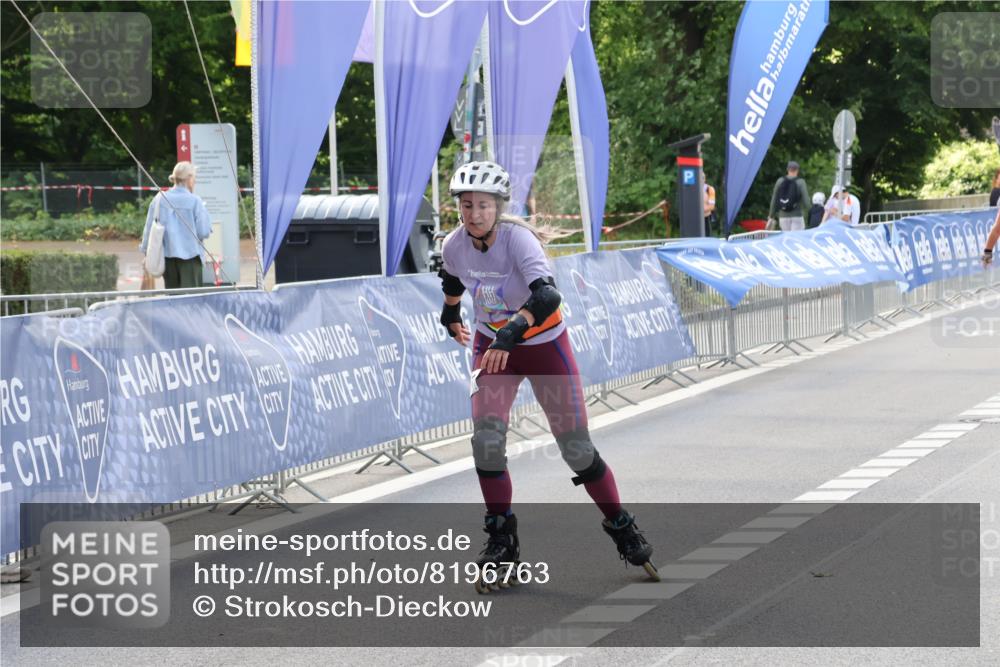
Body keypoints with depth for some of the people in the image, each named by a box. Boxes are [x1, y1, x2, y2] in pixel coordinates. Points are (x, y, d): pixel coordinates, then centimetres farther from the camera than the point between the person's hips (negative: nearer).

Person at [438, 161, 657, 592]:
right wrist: (450, 315, 30)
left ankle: (622, 529, 18)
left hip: (544, 346, -3)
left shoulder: (518, 239, -28)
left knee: (576, 448, -1)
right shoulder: (455, 245, -13)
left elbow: (548, 295, -43)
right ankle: (501, 538, -1)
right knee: (486, 438, -15)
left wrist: (512, 331, -58)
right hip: (491, 344, 3)